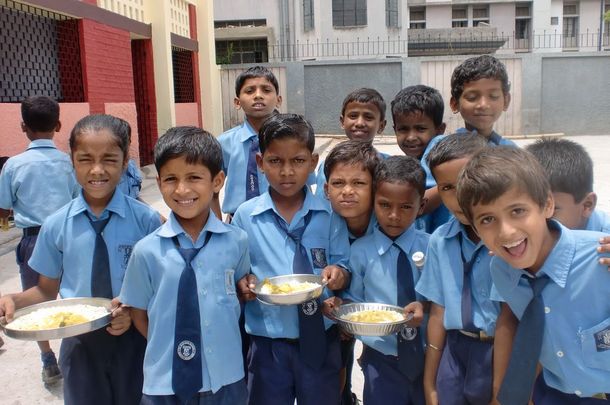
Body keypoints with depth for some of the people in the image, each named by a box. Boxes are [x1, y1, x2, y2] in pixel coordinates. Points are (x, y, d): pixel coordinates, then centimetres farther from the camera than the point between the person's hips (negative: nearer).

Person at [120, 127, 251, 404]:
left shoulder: (237, 242, -8)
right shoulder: (147, 251, -10)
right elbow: (139, 315, 1)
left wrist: (223, 348, -1)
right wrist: (168, 353, -4)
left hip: (226, 378, 1)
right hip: (165, 381, -1)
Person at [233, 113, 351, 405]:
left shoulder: (329, 214, -5)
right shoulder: (245, 216, -5)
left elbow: (344, 267, 1)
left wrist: (339, 274, -20)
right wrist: (244, 284, -20)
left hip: (320, 338, 1)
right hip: (269, 342, 0)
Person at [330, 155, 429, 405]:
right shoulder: (360, 250, -8)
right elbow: (354, 300, -1)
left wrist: (427, 308, -22)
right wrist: (339, 306, -20)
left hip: (427, 355, 1)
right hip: (381, 358, -1)